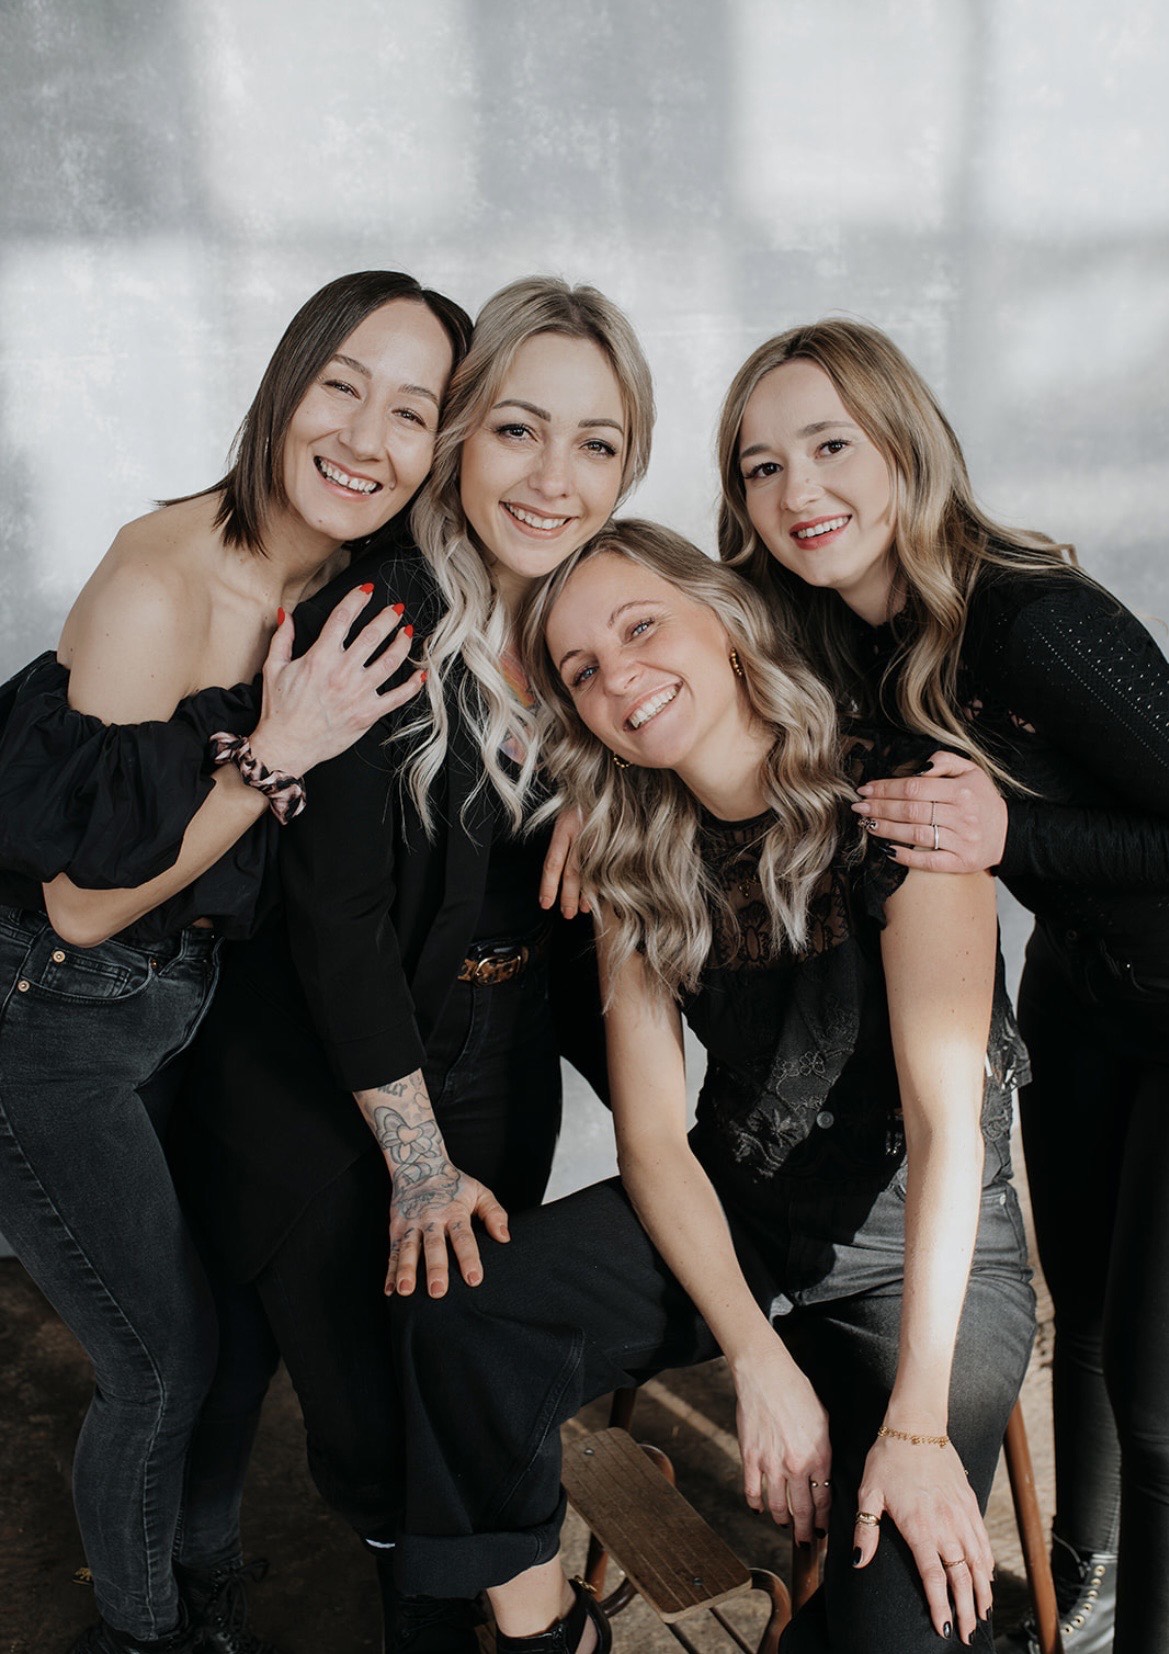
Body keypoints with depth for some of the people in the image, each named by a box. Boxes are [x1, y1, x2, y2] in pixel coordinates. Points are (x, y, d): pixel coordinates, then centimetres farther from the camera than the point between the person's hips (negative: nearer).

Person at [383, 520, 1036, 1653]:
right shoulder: (638, 865, -3)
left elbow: (947, 1123, -22)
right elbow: (652, 1136, -7)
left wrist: (918, 1421, -25)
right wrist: (760, 1361, -19)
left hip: (929, 1251, -3)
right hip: (725, 1221, 3)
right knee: (452, 1318, -21)